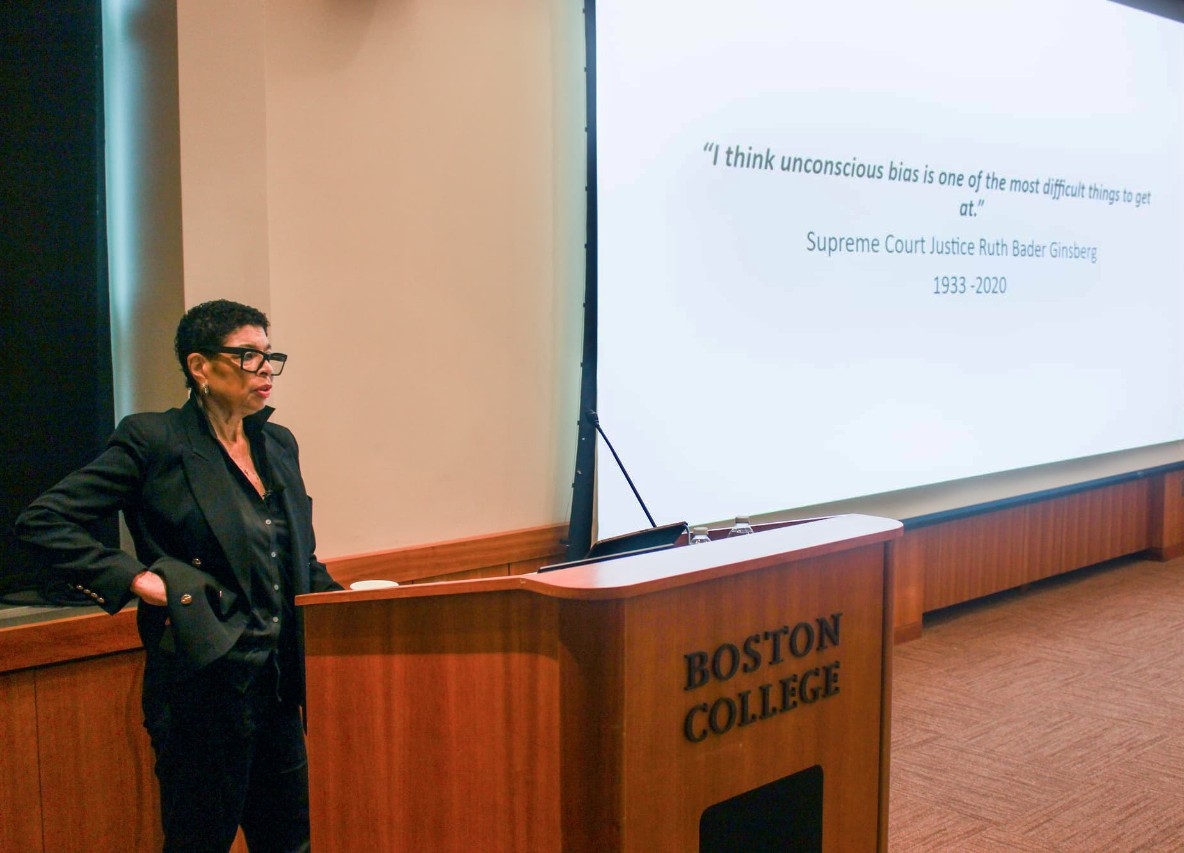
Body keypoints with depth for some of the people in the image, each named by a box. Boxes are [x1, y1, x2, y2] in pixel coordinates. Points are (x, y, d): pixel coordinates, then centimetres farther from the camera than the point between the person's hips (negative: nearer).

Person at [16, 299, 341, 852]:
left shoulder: (279, 444, 11)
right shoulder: (153, 441, -8)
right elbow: (41, 522, -10)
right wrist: (136, 580, -16)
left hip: (280, 681, 7)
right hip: (206, 680, -6)